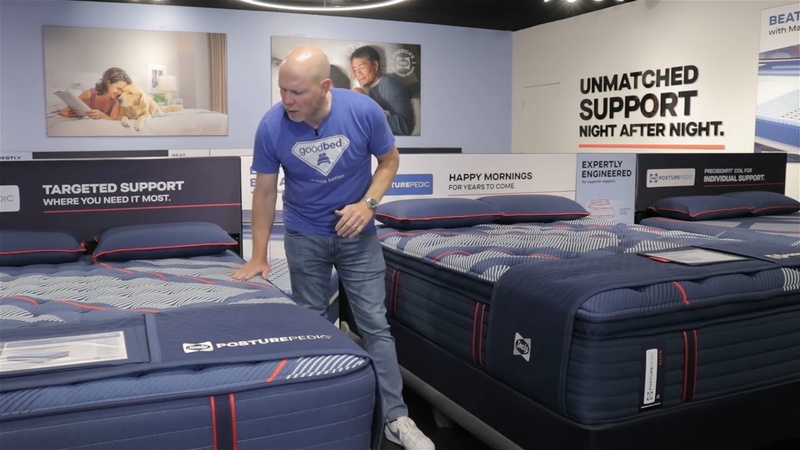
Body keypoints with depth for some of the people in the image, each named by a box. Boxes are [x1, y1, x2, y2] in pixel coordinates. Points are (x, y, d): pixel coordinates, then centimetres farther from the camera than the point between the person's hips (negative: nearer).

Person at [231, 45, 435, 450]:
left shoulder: (363, 111, -21)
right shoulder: (271, 126, -18)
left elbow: (389, 160, -4)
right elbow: (265, 191, -7)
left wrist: (367, 203, -21)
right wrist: (259, 257, -4)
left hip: (357, 235, 0)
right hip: (304, 238, 1)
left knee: (375, 325, 0)